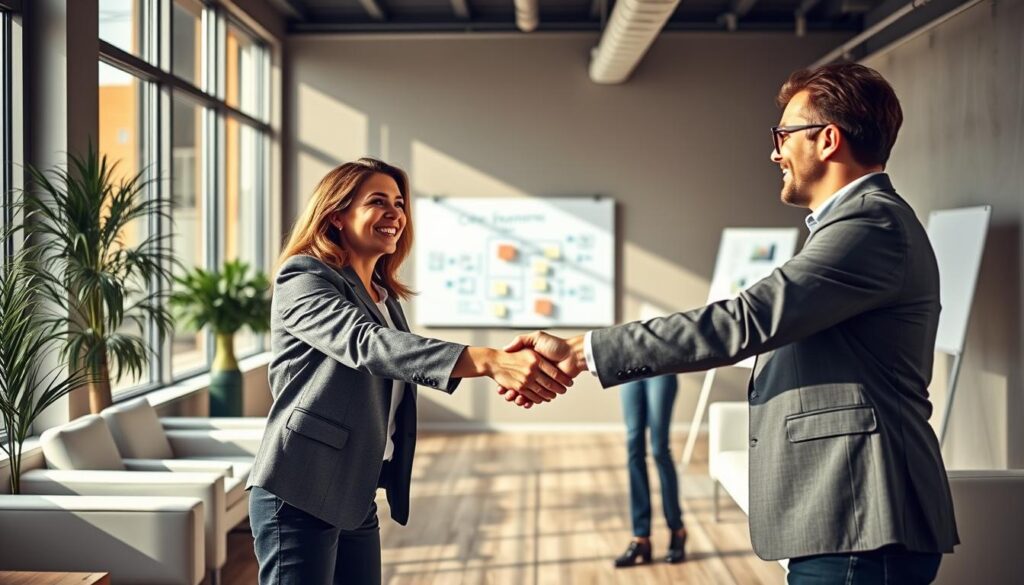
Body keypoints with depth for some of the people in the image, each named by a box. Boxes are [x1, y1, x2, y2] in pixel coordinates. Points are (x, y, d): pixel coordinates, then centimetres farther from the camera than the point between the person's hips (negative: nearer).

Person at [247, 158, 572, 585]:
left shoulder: (384, 296, 17)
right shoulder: (302, 278, -10)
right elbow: (368, 345, -28)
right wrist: (487, 361, -39)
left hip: (357, 498, 8)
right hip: (300, 495, -8)